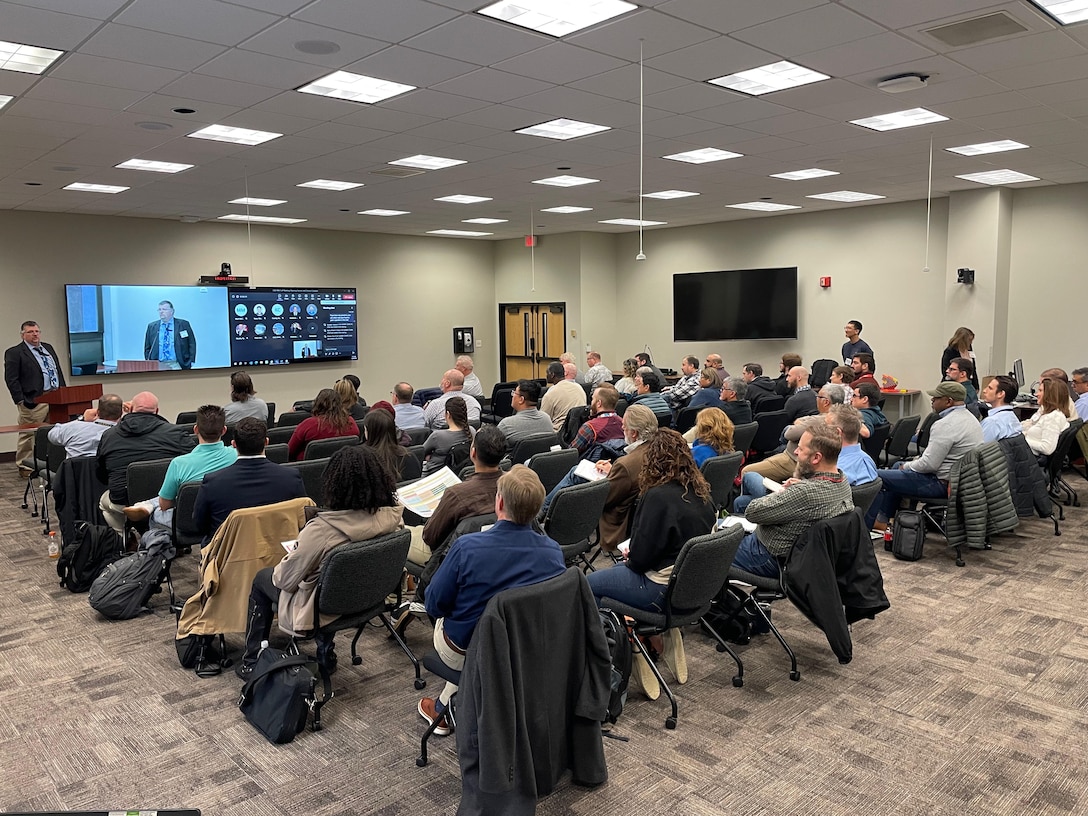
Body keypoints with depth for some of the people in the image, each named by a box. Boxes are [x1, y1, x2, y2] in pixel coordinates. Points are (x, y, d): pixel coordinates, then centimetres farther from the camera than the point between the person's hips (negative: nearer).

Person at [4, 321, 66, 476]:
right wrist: (20, 401, -13)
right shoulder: (14, 353, -3)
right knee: (29, 435, 0)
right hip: (34, 402, -6)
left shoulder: (48, 348, 18)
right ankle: (24, 467, 9)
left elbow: (59, 371, 22)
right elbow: (11, 379, -7)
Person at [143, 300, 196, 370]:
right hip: (158, 365, 2)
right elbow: (147, 347, 15)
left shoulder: (183, 324, 5)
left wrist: (191, 361, -5)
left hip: (176, 365, -2)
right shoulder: (151, 326, 12)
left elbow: (192, 344, 4)